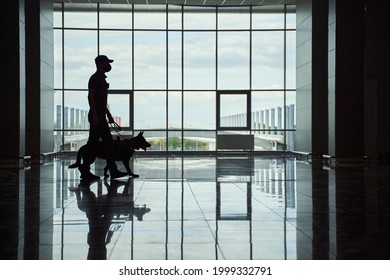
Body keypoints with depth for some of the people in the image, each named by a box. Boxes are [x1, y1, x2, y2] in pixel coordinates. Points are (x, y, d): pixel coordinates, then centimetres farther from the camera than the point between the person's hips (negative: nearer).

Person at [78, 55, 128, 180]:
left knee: (93, 143, 8)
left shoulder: (101, 78, 21)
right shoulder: (95, 78, -9)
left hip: (100, 116, 10)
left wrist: (108, 114, 24)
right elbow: (91, 97, -17)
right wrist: (95, 115, -24)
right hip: (96, 116, -10)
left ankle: (85, 171, 10)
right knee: (108, 142, -9)